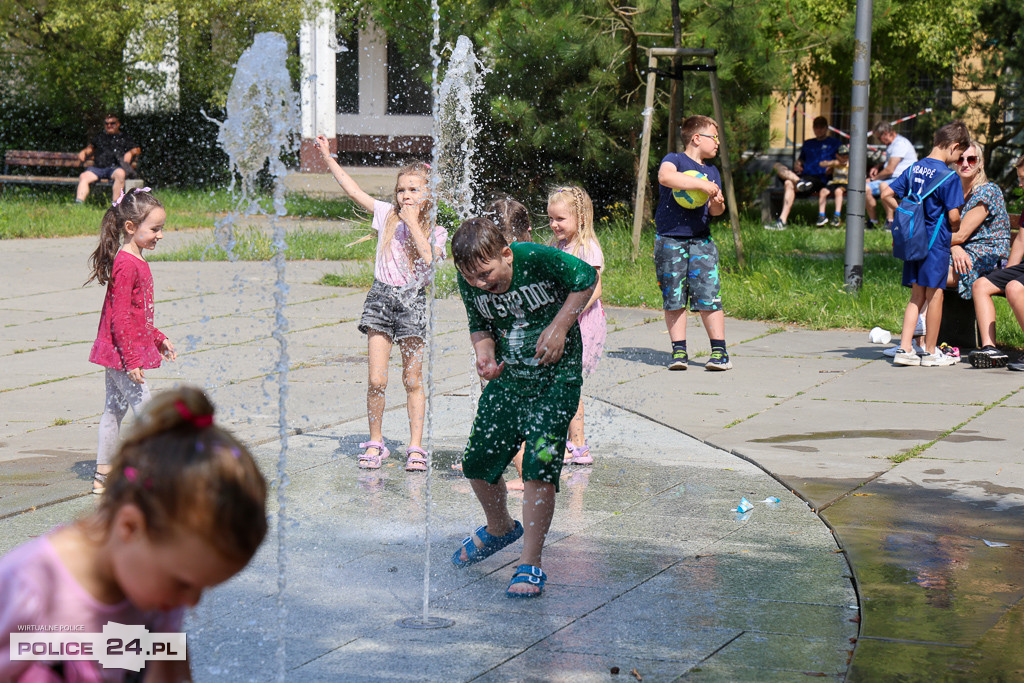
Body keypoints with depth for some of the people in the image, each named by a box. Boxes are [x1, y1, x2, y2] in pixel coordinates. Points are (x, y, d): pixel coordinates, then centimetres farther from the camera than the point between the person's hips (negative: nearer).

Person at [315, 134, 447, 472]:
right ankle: (375, 443, 9)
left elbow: (429, 259, -15)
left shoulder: (435, 230, 2)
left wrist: (414, 224, -15)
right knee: (376, 380, -4)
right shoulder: (386, 214, 7)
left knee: (413, 380, 3)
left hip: (413, 299, -1)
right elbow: (354, 190, 8)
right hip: (381, 296, 1)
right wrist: (328, 157, 6)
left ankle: (415, 447, 9)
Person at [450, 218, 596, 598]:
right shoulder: (470, 283, -9)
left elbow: (586, 278, -9)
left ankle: (530, 567, -7)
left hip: (555, 378, -5)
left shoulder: (537, 258, -24)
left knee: (539, 466, -16)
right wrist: (484, 354, -14)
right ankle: (500, 529, 41)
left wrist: (560, 326, -17)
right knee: (478, 463, 9)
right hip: (508, 378, 6)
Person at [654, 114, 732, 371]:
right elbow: (665, 176, -26)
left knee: (709, 296, -5)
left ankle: (719, 351, -2)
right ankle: (679, 351, 7)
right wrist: (701, 185, -28)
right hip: (670, 241, -4)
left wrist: (718, 203, -13)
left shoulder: (711, 172, 16)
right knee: (673, 298, -1)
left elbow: (715, 211, 12)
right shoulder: (674, 160, -1)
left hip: (701, 241, 4)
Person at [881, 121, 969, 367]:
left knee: (917, 296, 12)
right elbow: (953, 215, -17)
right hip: (936, 241, -6)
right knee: (934, 294, 4)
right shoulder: (948, 176, -14)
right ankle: (931, 352, 12)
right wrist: (955, 228, 4)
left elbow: (886, 194, 8)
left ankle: (904, 349, 6)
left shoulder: (914, 169, 6)